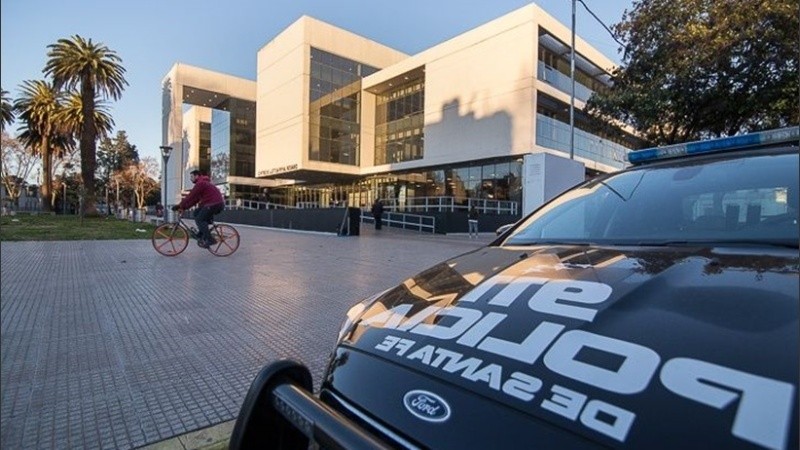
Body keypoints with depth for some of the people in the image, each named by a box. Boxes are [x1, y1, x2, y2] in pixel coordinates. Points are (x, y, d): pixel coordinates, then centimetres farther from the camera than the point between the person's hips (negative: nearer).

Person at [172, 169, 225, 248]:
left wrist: (179, 206, -6)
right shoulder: (203, 182, 25)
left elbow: (190, 197, -13)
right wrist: (184, 207, 15)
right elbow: (195, 198, 22)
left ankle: (209, 240, -12)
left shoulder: (200, 183, -9)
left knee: (200, 219, -10)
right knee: (196, 212, 14)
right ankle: (202, 235, 15)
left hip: (215, 204, -10)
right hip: (213, 203, 10)